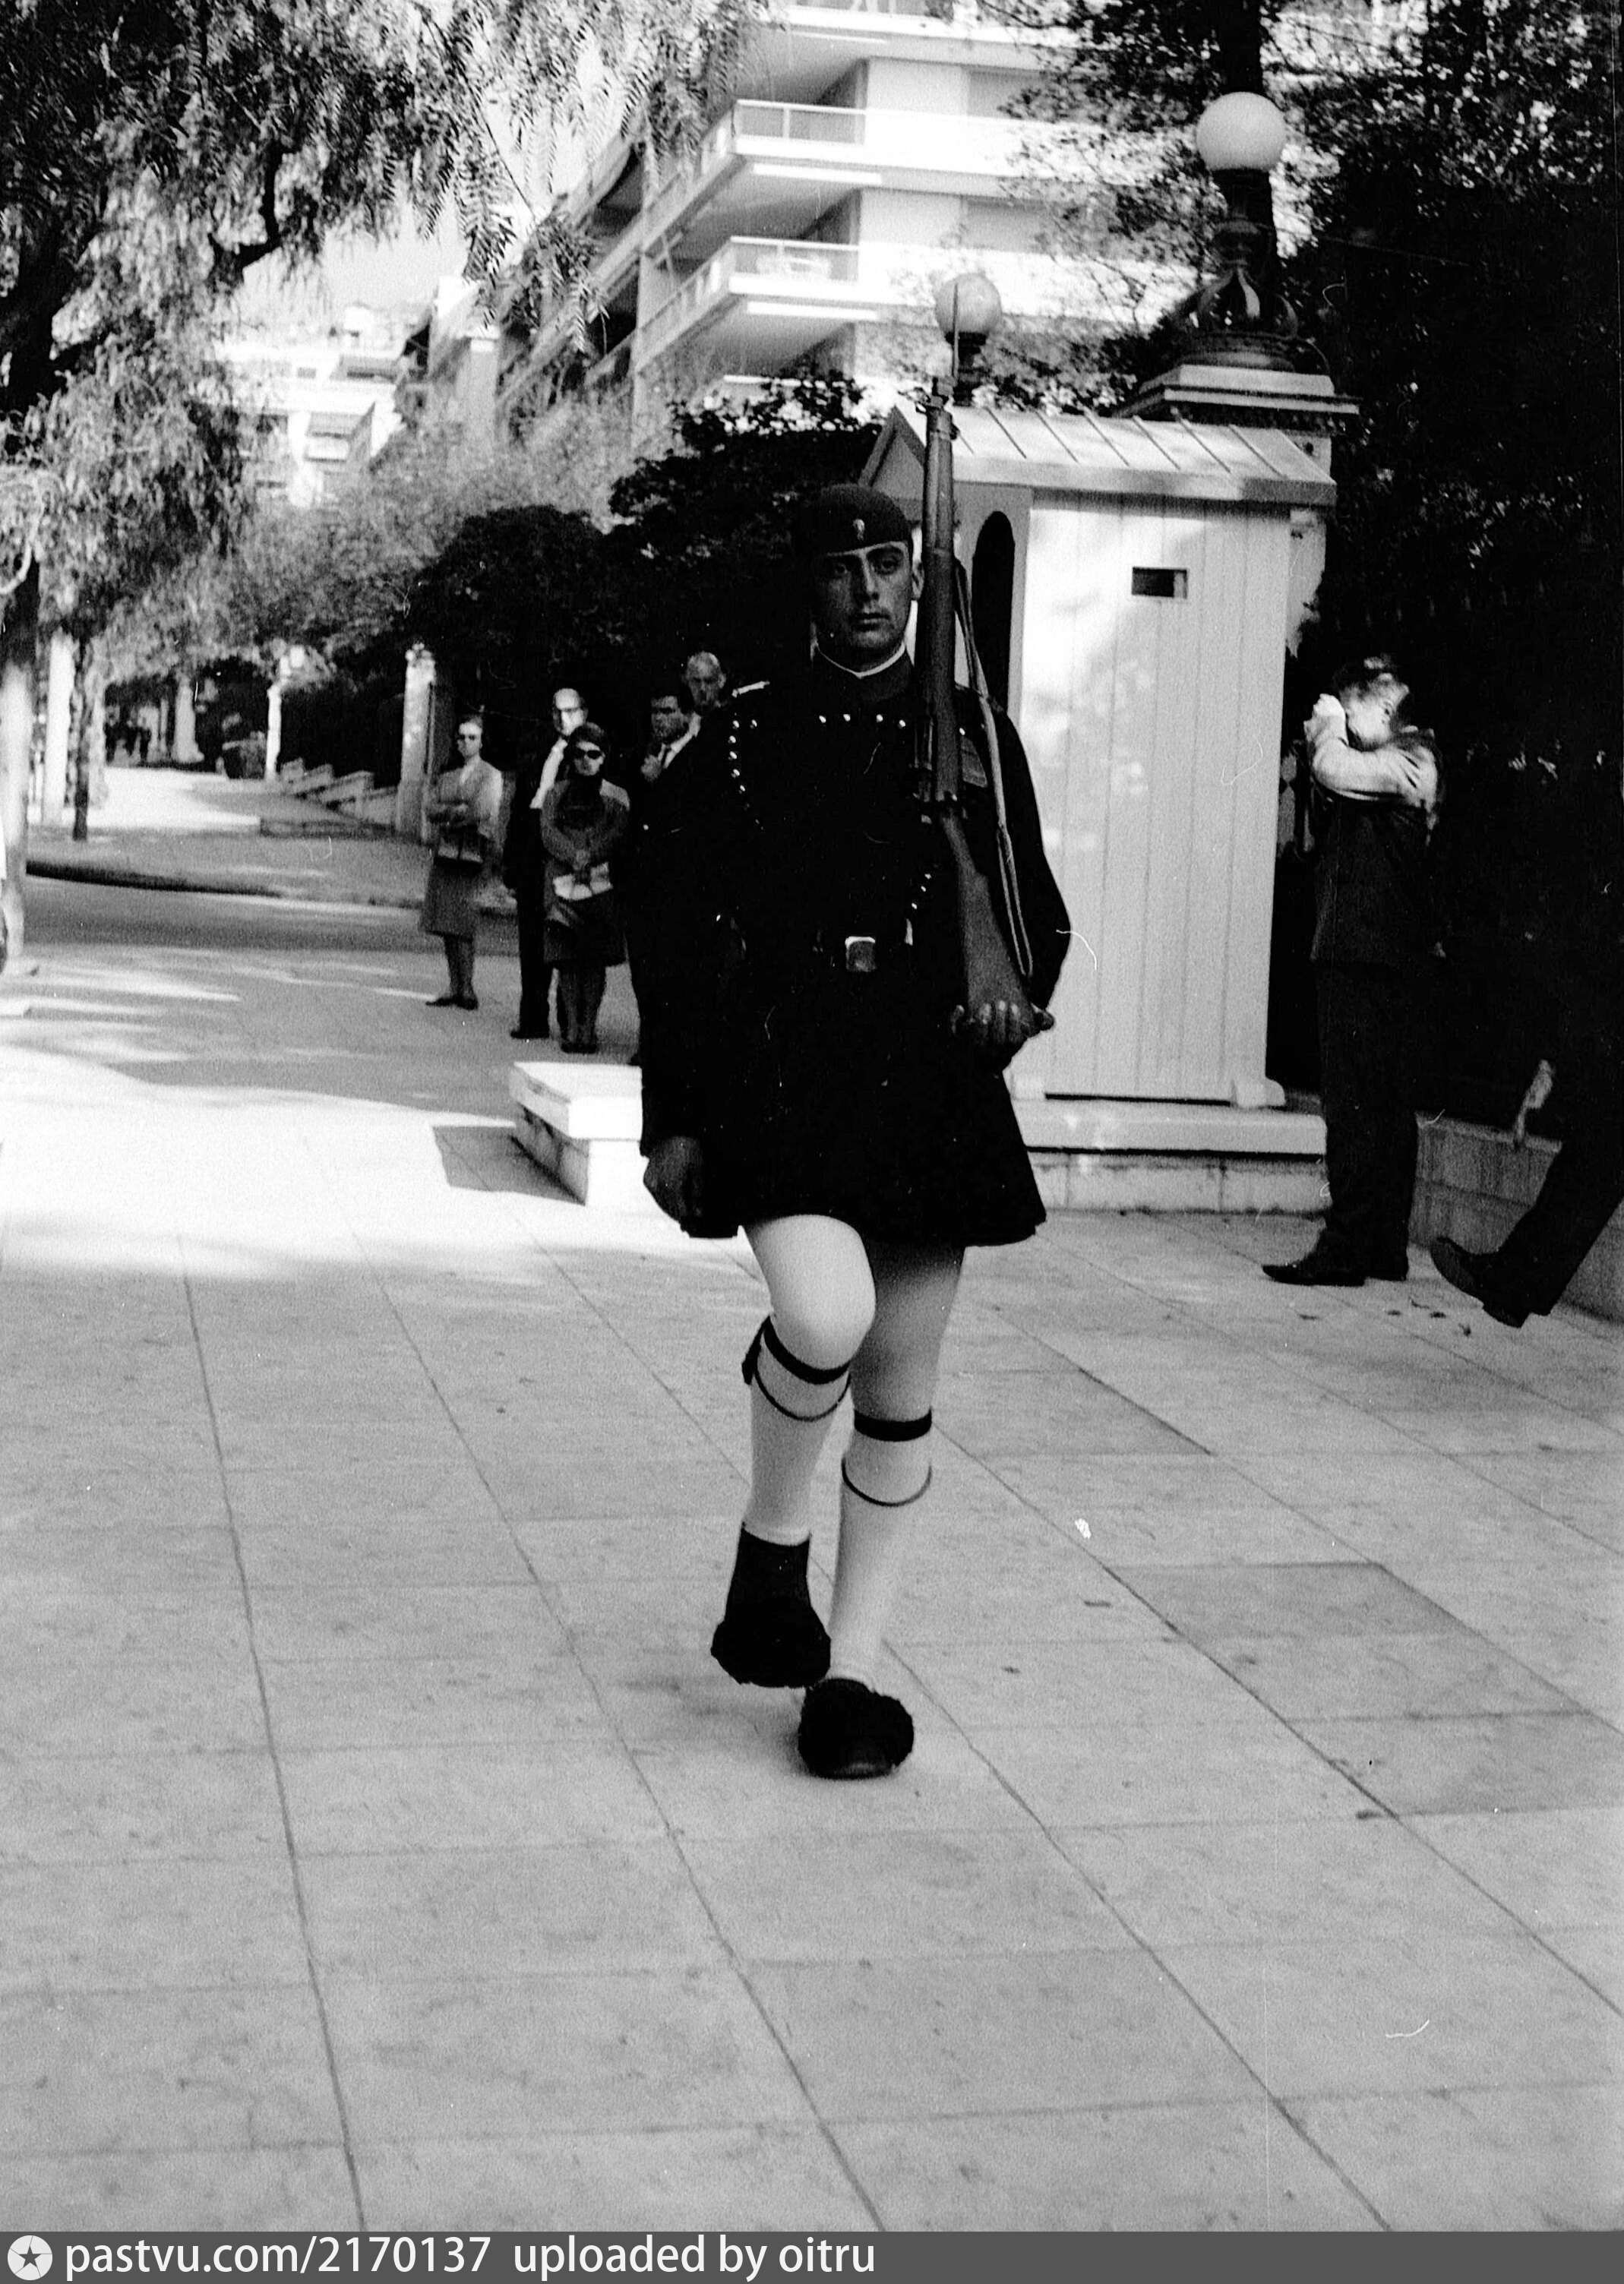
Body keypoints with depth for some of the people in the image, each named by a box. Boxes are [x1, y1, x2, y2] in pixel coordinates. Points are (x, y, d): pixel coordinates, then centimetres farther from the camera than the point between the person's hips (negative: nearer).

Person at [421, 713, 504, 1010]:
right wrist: (461, 810, -8)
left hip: (471, 855, -5)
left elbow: (482, 811, -11)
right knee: (447, 927, 4)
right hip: (444, 854, 5)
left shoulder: (491, 776, 2)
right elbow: (430, 809, 6)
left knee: (461, 928, -11)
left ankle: (466, 990, -6)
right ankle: (454, 988, 10)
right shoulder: (446, 774, 17)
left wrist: (448, 815, -1)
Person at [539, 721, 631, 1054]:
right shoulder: (557, 794, 13)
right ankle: (570, 1028, 2)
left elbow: (620, 833, -3)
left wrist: (590, 856, -16)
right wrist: (574, 856, -15)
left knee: (596, 960, -3)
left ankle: (589, 1027, 1)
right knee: (568, 960, -2)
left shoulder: (616, 796, 9)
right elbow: (548, 832, 1)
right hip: (564, 883, 1)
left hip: (601, 884, -1)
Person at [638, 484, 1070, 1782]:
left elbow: (1037, 913, 15)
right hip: (778, 1082, -2)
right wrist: (672, 1123, 0)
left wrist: (1021, 1001, -7)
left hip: (931, 1092, 3)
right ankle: (772, 1543, 3)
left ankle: (854, 1665, 20)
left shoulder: (974, 738, 9)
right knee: (827, 1315, -27)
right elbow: (680, 941, 4)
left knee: (901, 1392, 6)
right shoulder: (745, 741, 4)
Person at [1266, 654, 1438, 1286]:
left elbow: (1335, 771, -22)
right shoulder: (1380, 768, 19)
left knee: (1356, 1106, -11)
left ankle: (1345, 1249, -11)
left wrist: (1330, 724, -3)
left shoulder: (1412, 759, -9)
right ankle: (1384, 1247, 16)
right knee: (1383, 1106, 11)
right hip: (1352, 952, 10)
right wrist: (1325, 733, 11)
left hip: (1371, 955, -10)